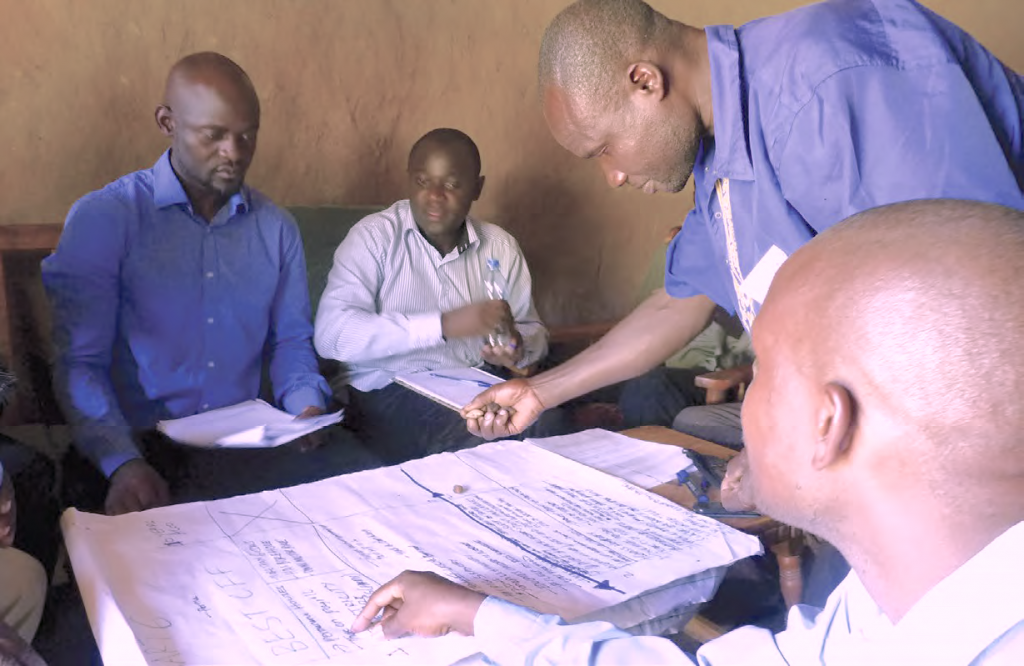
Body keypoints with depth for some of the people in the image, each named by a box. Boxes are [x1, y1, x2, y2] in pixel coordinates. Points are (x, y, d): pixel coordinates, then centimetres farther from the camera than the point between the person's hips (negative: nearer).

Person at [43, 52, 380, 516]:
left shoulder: (276, 227, 10)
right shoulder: (102, 218, -3)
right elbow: (79, 361, -7)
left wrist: (307, 407, -5)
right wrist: (123, 464, -22)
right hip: (144, 446, -4)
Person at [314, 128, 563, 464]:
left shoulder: (500, 246, 7)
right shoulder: (374, 236, -6)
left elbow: (533, 331, 15)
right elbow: (332, 335, -19)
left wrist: (518, 348, -11)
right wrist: (444, 324, -27)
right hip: (391, 391, -4)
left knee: (548, 420, -24)